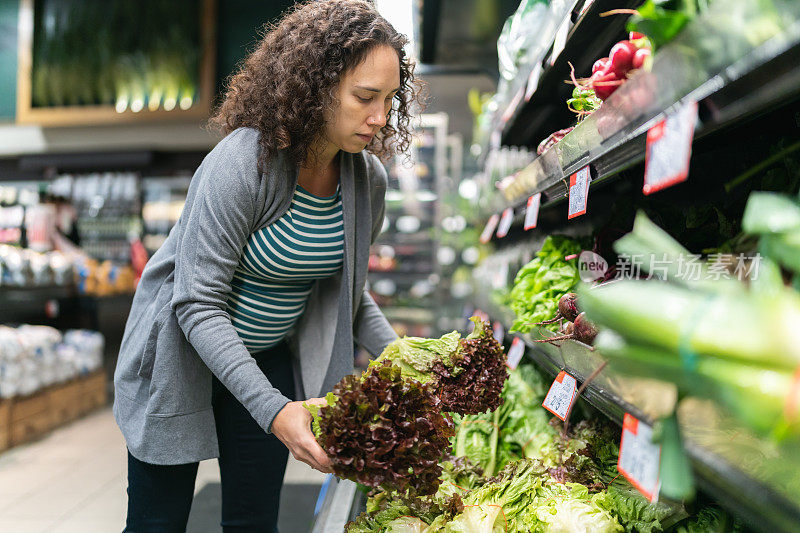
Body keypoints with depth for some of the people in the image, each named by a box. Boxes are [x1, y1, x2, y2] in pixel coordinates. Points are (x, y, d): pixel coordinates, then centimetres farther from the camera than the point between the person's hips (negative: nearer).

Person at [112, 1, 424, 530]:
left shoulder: (368, 179, -9)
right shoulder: (241, 162, -28)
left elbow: (348, 291, 6)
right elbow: (198, 303, -28)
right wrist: (273, 410, -36)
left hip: (271, 361, 5)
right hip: (183, 357, -5)